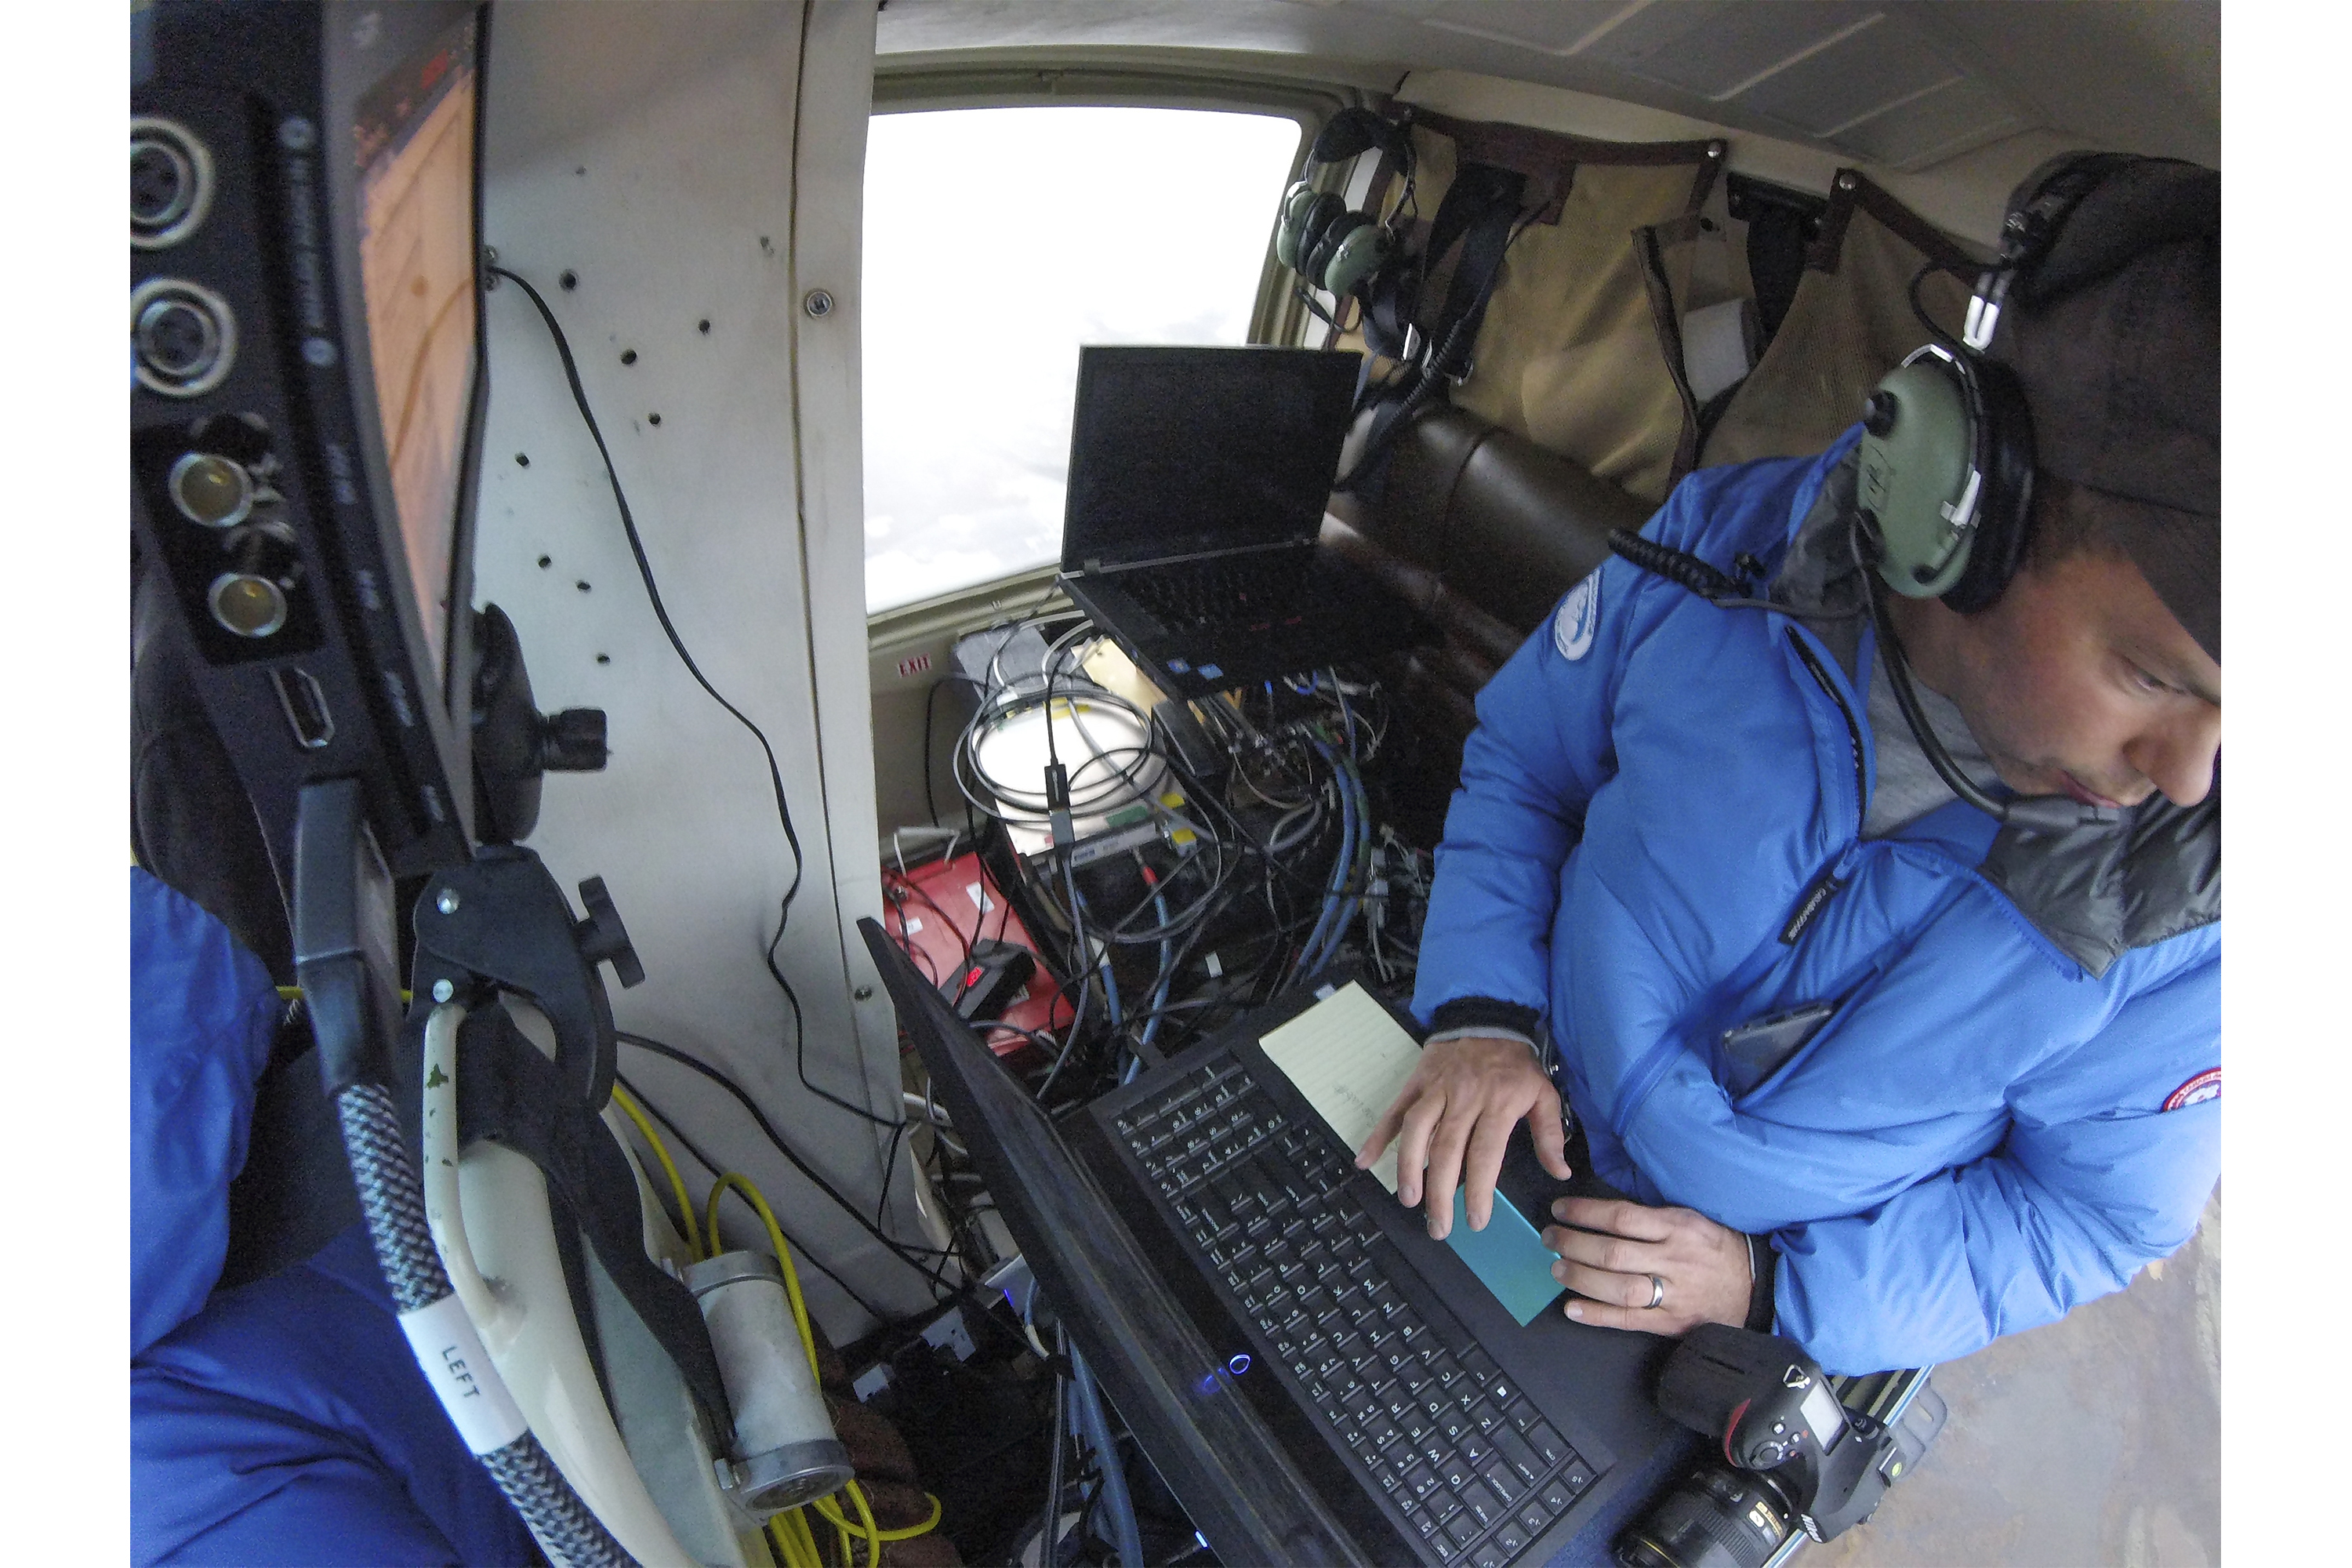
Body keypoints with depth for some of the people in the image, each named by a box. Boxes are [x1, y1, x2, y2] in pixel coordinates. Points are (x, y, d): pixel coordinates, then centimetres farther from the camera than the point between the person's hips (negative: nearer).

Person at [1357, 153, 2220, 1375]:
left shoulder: (2196, 893, -23)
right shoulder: (1728, 545, -23)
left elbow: (2096, 1211, -8)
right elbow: (1521, 759, -7)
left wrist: (1772, 1287, -20)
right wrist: (1483, 1010, -19)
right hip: (1521, 1128, 1)